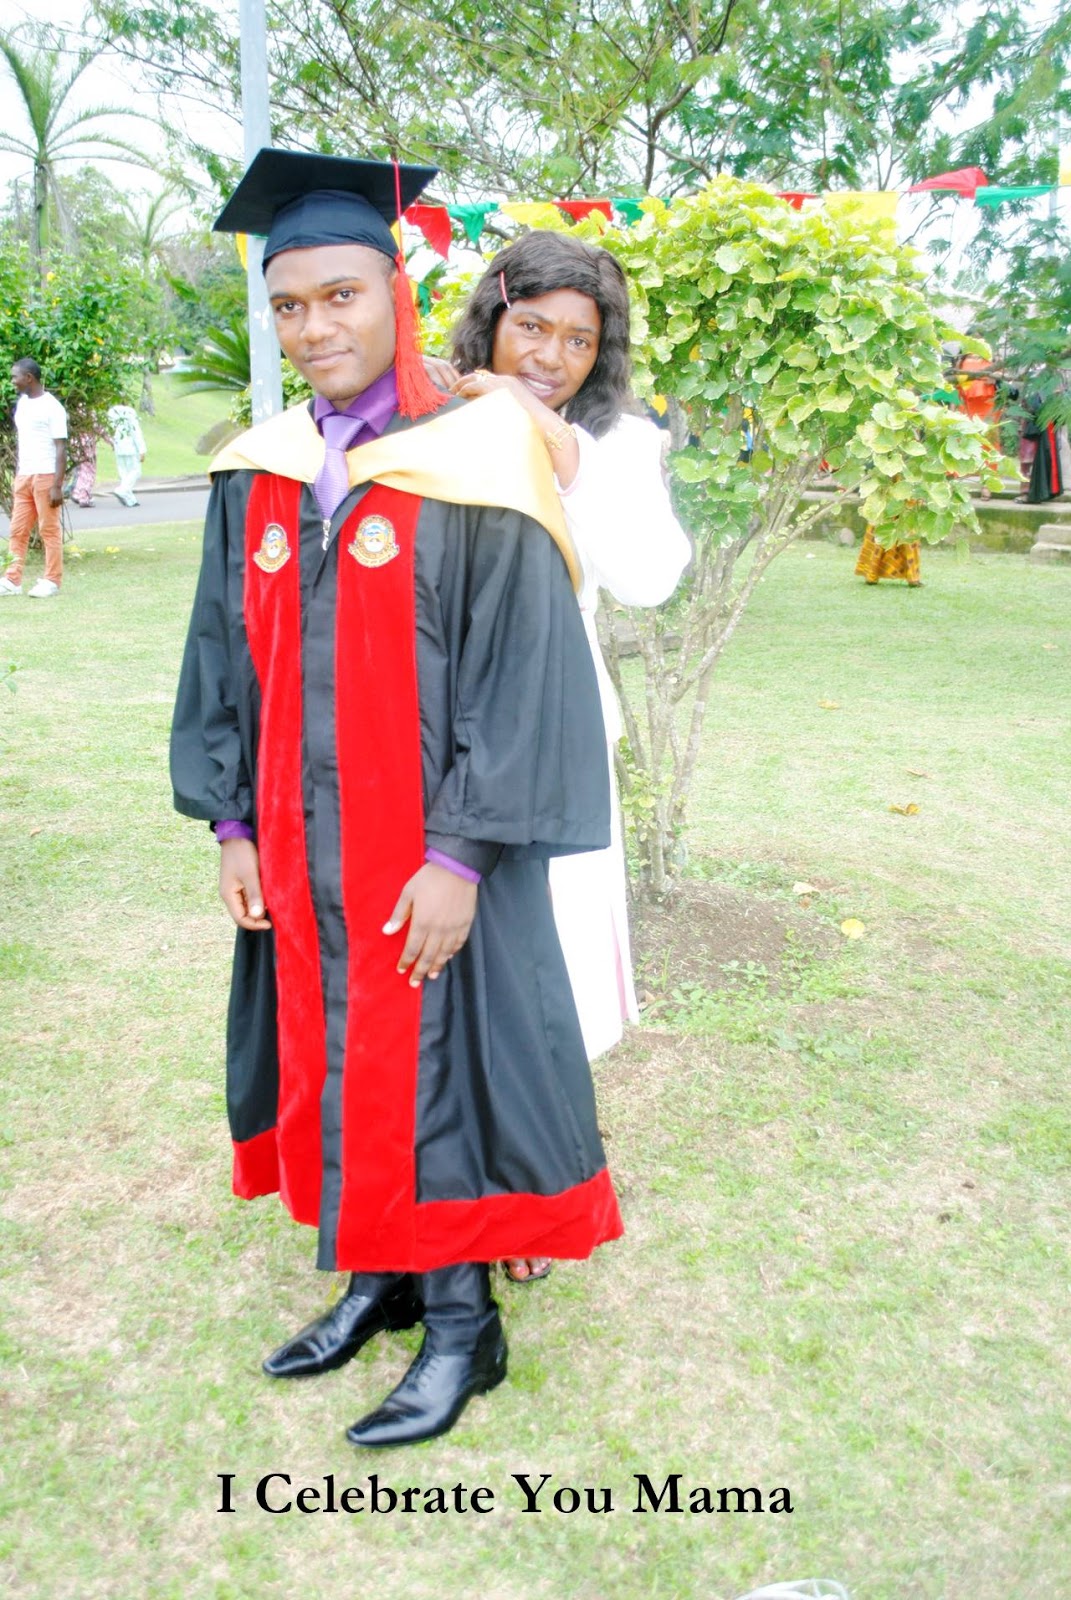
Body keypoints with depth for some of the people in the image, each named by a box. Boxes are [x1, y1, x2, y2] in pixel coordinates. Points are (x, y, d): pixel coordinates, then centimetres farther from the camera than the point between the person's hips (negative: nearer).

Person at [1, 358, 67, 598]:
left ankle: (52, 581, 5)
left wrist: (57, 486, -17)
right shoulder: (21, 404, 14)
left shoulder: (52, 407, -9)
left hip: (45, 477, -7)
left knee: (49, 529, -1)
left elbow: (61, 448, -11)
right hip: (24, 477, 7)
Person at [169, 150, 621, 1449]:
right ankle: (377, 1275, 36)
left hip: (433, 855, -5)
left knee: (435, 1067, 5)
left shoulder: (470, 468, -11)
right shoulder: (257, 477, 6)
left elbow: (524, 669, -14)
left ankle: (461, 1319, 24)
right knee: (334, 1060, 16)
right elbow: (227, 656, 11)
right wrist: (231, 825, 6)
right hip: (296, 848, 6)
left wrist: (462, 856, -17)